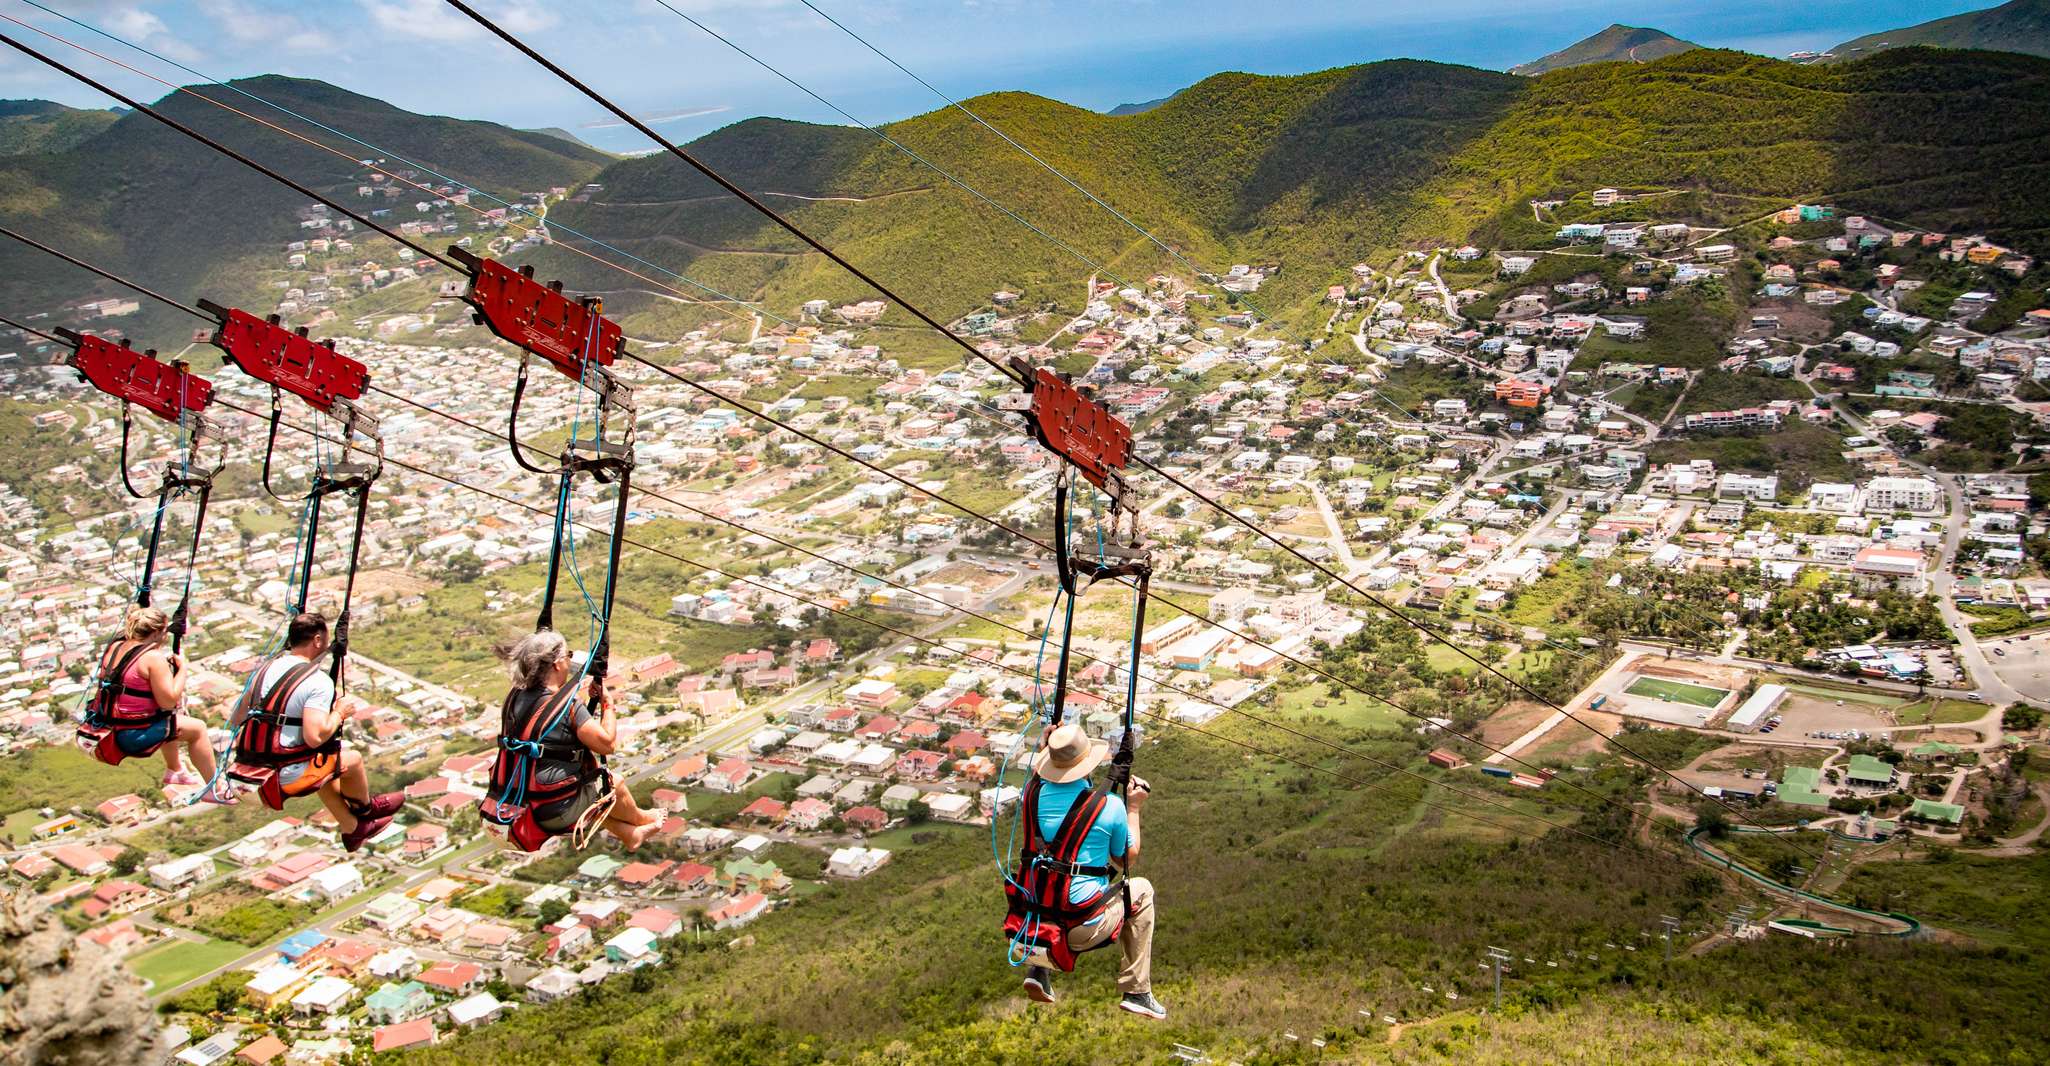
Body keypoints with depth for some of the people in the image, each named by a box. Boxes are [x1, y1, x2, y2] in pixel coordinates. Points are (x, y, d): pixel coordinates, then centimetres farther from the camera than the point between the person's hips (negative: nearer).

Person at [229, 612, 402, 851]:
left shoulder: (267, 667, 5)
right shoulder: (318, 681, -18)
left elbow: (236, 719, 10)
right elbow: (315, 738, -25)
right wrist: (339, 713, -7)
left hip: (252, 767, 8)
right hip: (286, 776, -7)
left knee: (325, 767, 31)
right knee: (353, 759, 16)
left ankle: (352, 829, 42)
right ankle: (366, 810, 42)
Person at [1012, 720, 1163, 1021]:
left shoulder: (1033, 792, -2)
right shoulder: (1110, 805, -12)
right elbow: (1126, 859, 7)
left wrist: (1047, 745, 29)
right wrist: (1133, 809, 16)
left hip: (1031, 918, 4)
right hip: (1083, 930, -4)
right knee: (1142, 890, 23)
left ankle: (1039, 968, 21)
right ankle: (1136, 993, 23)